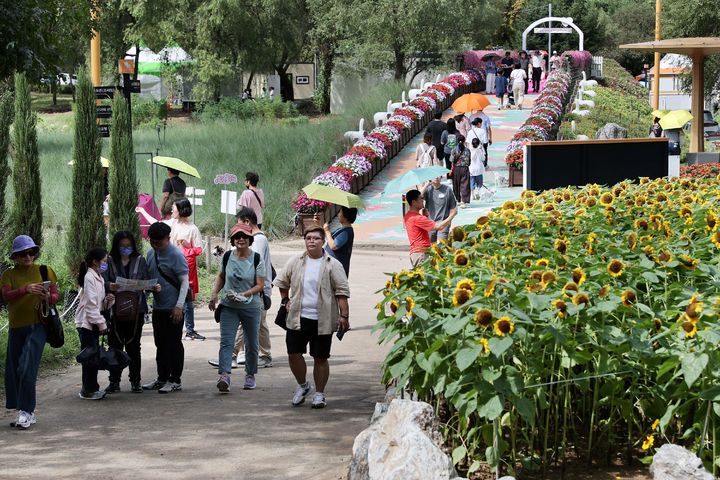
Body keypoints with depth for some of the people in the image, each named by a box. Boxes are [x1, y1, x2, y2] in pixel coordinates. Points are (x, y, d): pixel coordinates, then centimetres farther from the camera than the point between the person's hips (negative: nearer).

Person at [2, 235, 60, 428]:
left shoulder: (44, 271, 4)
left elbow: (57, 295, 3)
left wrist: (48, 297, -20)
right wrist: (26, 289, -28)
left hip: (37, 325, -3)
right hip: (16, 327, 3)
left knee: (27, 368, -16)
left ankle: (26, 411, -14)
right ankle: (26, 412, 16)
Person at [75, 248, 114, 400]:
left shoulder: (98, 277, 16)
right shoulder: (90, 277, -13)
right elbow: (91, 304, -17)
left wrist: (108, 300, -2)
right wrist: (101, 324, -16)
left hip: (93, 323, 9)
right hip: (86, 323, -9)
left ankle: (92, 388, 16)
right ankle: (88, 390, -5)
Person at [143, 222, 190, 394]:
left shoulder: (176, 255, -13)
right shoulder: (151, 254, 9)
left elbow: (185, 282, -15)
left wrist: (179, 306, -20)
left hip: (173, 308, -7)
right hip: (158, 307, 7)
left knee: (174, 344, 0)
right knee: (160, 344, 14)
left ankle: (175, 380, 6)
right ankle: (162, 378, 23)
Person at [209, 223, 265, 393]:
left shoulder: (257, 259, -7)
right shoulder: (228, 257, 2)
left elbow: (260, 285, -8)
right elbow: (221, 277, 19)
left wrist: (244, 295, -22)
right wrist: (214, 294, 5)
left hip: (251, 307, -1)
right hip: (229, 306, 1)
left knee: (251, 344, 11)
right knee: (226, 342, -13)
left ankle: (250, 375, 28)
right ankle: (223, 375, -25)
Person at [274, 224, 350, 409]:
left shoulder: (332, 265, -3)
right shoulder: (296, 262, 5)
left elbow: (342, 292, -5)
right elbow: (282, 281, 22)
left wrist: (344, 315, -11)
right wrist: (286, 300, 15)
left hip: (322, 321, -3)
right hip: (297, 318, 3)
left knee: (320, 358, 4)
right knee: (294, 354, 1)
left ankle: (319, 393, 18)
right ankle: (302, 385, 25)